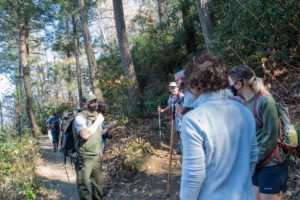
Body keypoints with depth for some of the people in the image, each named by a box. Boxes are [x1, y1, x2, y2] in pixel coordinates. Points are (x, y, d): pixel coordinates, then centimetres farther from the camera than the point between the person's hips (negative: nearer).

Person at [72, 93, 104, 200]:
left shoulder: (97, 116, 8)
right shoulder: (80, 117, -17)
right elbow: (85, 135, -34)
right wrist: (98, 121, -26)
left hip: (96, 157, 7)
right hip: (84, 158, -7)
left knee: (98, 182, 17)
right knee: (84, 185, 2)